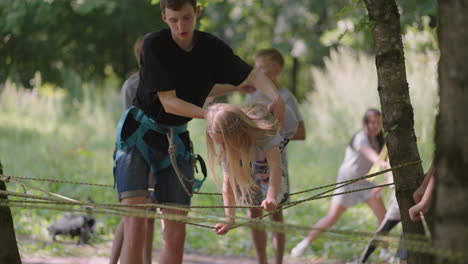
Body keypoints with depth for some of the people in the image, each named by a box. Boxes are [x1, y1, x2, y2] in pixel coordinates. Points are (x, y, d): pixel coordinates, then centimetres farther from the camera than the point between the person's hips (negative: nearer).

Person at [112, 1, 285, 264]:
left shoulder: (211, 48, -3)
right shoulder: (154, 45, -17)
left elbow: (253, 75, 0)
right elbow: (169, 102, -18)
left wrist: (276, 98, -20)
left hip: (176, 140, 5)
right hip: (138, 134, -5)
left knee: (175, 234, -1)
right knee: (136, 229, -18)